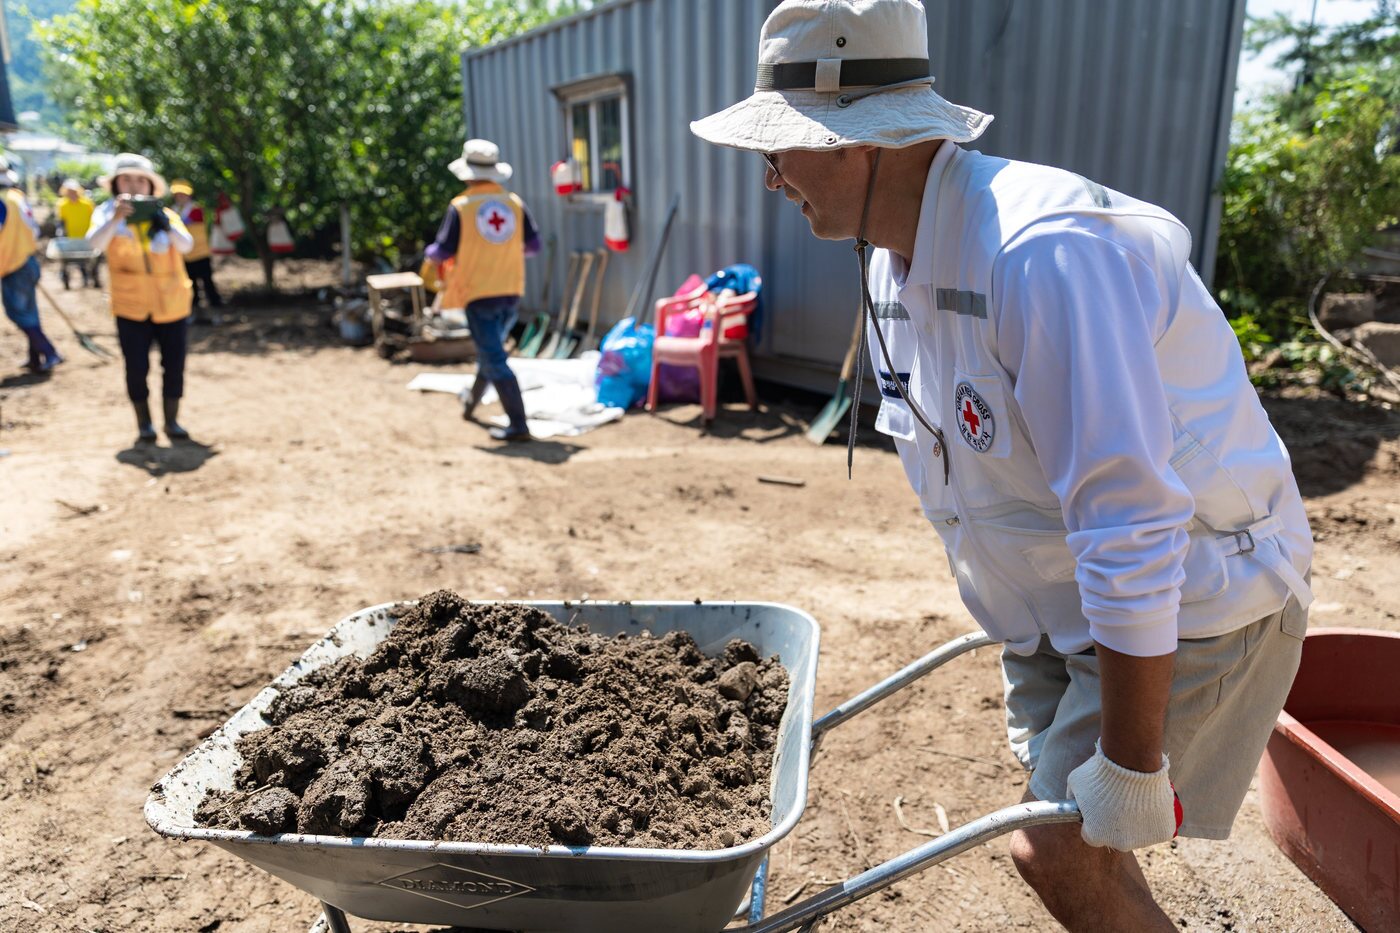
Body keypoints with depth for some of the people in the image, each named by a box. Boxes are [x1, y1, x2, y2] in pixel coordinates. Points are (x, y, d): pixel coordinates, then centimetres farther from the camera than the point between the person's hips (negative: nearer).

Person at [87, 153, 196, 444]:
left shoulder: (165, 215, 3)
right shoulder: (107, 213, 1)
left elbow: (186, 245, -15)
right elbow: (96, 243, -19)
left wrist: (164, 224, -33)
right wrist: (116, 217, -35)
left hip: (173, 305, 1)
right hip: (131, 307, -1)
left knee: (174, 366, 4)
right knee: (137, 368, 1)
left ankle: (172, 421, 18)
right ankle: (144, 424, 14)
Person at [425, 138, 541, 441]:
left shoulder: (461, 206, -9)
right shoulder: (514, 203, 2)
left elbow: (443, 252, -7)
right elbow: (533, 245, 3)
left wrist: (431, 251, 16)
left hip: (478, 292, -5)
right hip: (511, 291, 5)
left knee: (494, 359, -3)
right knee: (491, 349, 23)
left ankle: (518, 425, -7)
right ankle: (471, 402, 44)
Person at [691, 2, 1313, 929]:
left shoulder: (1042, 252, -31)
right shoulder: (895, 266, -1)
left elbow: (1131, 525, -32)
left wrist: (1130, 762, -25)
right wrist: (1005, 605, 20)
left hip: (1190, 600, -8)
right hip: (1057, 608, 8)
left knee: (1059, 856, -3)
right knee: (1076, 847, 17)